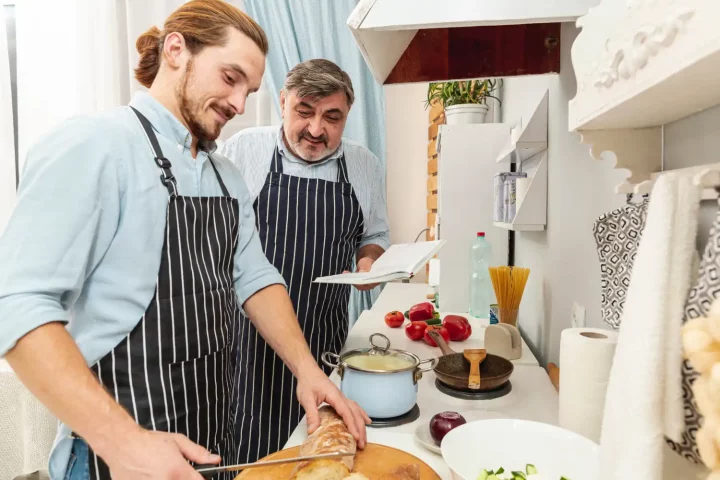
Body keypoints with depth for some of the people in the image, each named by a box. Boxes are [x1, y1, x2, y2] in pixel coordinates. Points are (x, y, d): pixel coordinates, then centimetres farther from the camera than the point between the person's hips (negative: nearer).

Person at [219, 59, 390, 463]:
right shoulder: (242, 148, -4)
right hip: (249, 333, -2)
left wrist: (369, 260, -6)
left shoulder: (365, 165, 4)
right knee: (244, 452, 7)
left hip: (325, 338, 3)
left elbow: (375, 236, 15)